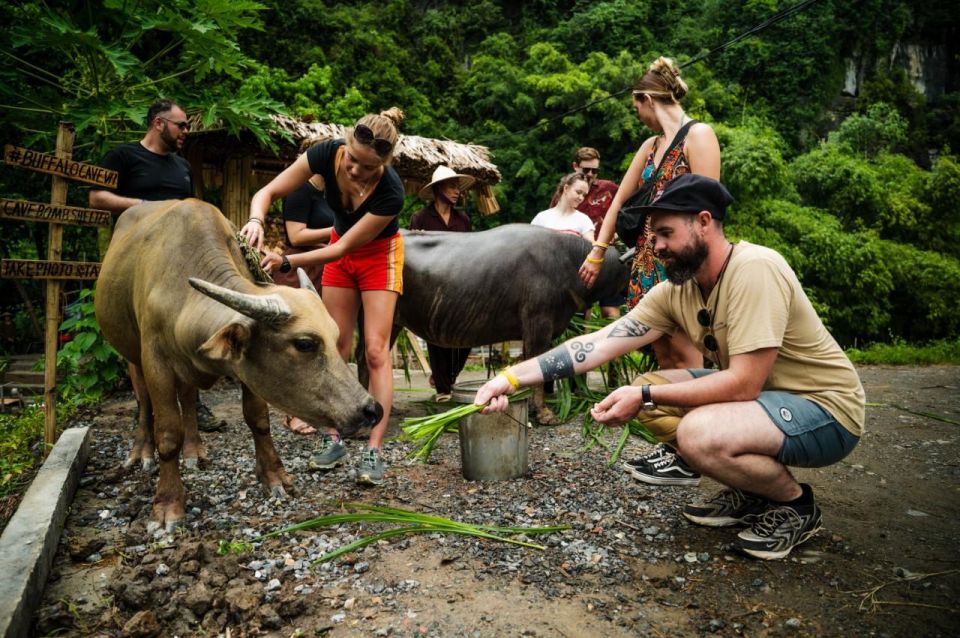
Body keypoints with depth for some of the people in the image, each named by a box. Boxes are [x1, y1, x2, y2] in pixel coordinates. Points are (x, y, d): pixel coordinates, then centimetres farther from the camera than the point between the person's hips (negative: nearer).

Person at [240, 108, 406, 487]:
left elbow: (344, 247, -29)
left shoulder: (391, 191, -34)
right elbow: (269, 192, -19)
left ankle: (374, 451, -9)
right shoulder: (327, 154, -24)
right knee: (336, 348, 2)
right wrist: (256, 220, -40)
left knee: (376, 350, -12)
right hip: (339, 249, 4)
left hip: (378, 256, -4)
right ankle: (333, 440, 10)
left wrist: (286, 263, -37)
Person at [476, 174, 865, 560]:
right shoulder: (676, 289, -4)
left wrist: (645, 397, -27)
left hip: (826, 404, -8)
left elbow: (743, 384, -30)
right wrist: (511, 378, -17)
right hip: (764, 394, 8)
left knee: (698, 434, -33)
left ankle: (795, 504, -1)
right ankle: (749, 495, 10)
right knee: (646, 390, -2)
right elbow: (602, 342, -10)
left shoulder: (754, 269, -26)